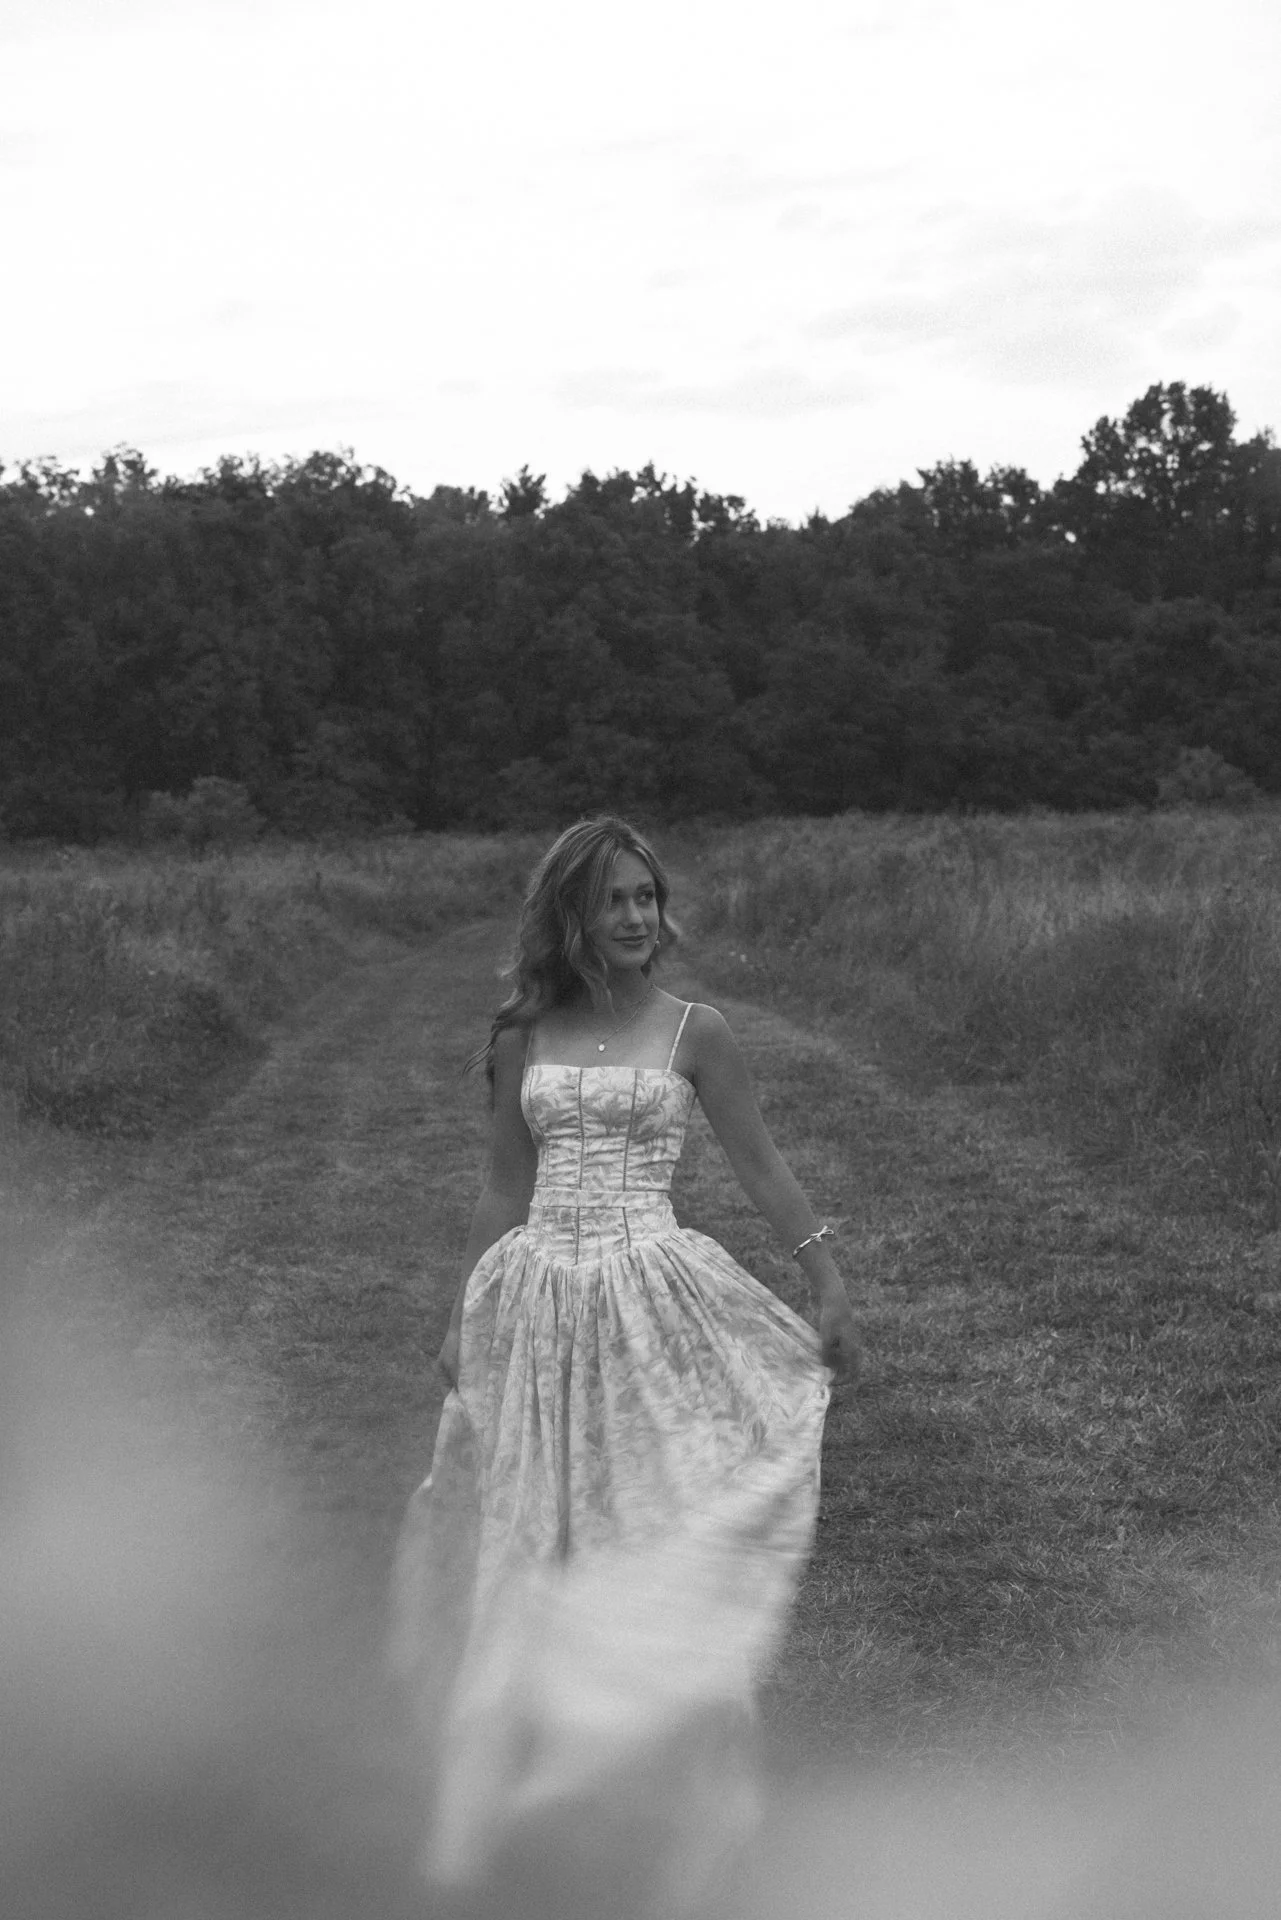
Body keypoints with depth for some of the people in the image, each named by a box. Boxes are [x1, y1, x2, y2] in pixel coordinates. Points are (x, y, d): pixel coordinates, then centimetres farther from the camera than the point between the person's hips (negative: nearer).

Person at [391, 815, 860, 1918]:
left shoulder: (692, 1032, -1)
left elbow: (763, 1171, 4)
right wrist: (464, 1319, 11)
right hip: (540, 1305, 3)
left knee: (654, 1531, -2)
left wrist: (831, 1286, 2)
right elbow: (505, 1190, 12)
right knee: (539, 1545, 9)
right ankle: (547, 1784, 24)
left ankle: (651, 1786, 10)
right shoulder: (524, 1038, 7)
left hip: (652, 1297, -3)